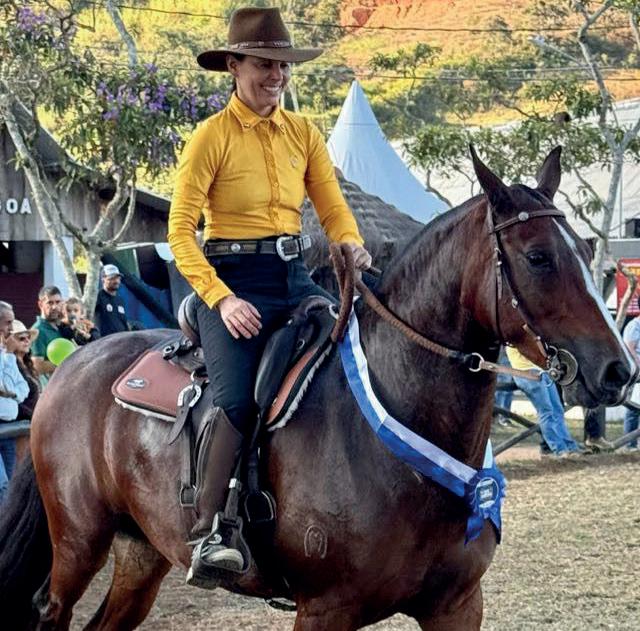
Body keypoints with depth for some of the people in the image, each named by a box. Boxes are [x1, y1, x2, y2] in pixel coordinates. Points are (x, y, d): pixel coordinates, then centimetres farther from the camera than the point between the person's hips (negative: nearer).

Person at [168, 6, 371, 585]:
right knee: (239, 400, -25)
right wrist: (221, 299, -19)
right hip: (233, 278, -5)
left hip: (294, 277, 5)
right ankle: (205, 535, -21)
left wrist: (354, 247, -15)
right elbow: (180, 230, -8)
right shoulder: (212, 136, -4)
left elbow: (334, 209, 9)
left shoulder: (304, 134, 12)